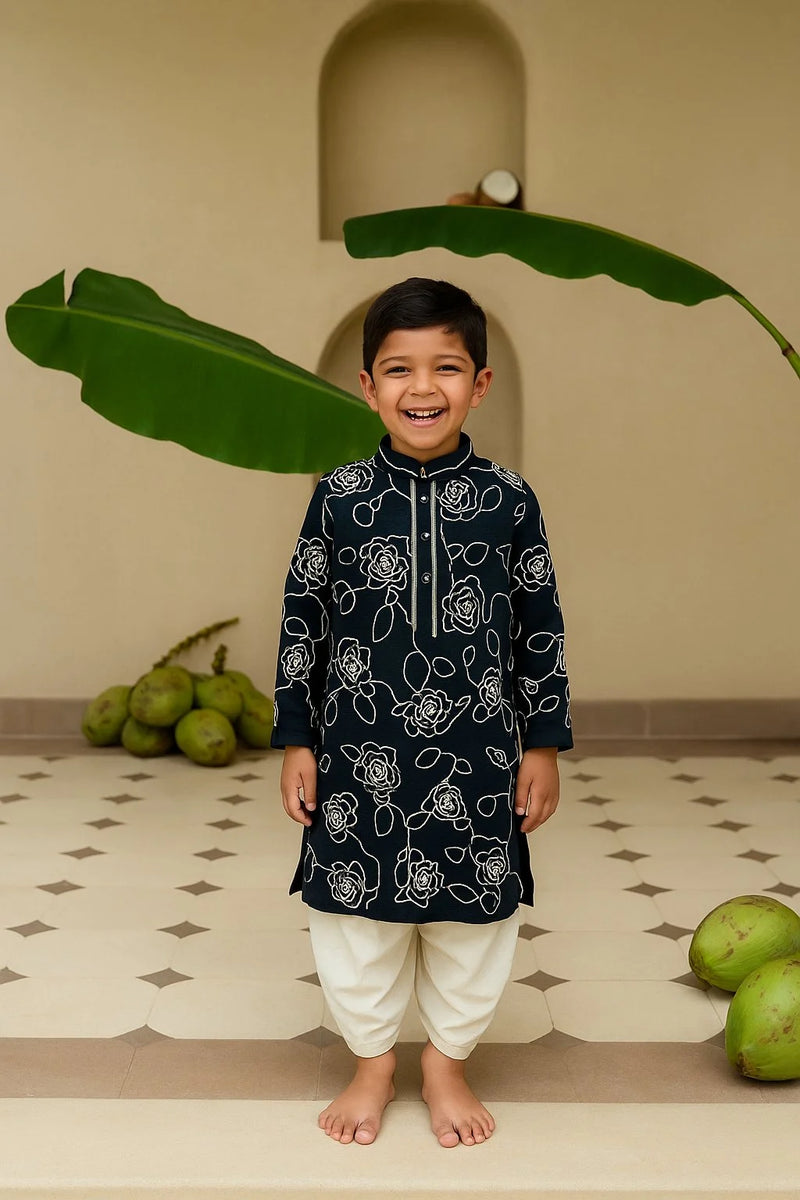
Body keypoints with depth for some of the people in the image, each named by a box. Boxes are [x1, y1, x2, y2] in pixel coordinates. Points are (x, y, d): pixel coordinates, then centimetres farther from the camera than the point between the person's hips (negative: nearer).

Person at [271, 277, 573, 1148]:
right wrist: (296, 741, 2)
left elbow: (541, 630, 3)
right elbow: (301, 623, 3)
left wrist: (544, 745, 3)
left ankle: (447, 1062, 33)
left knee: (472, 915, 10)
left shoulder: (508, 499, -2)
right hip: (360, 753, 0)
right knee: (356, 912, 10)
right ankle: (372, 1063, 32)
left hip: (476, 756, 0)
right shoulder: (339, 497, -2)